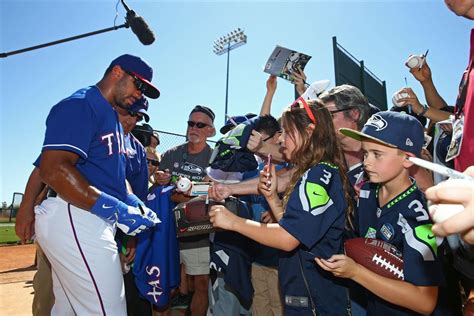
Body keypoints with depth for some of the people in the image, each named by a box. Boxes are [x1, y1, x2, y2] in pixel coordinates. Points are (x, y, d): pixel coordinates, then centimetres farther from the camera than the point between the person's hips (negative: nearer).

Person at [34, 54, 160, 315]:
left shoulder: (111, 116, 21)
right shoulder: (80, 105, -9)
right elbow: (52, 169, -22)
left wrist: (134, 204, 9)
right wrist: (117, 211, -24)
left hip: (93, 220, 10)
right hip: (74, 218, -10)